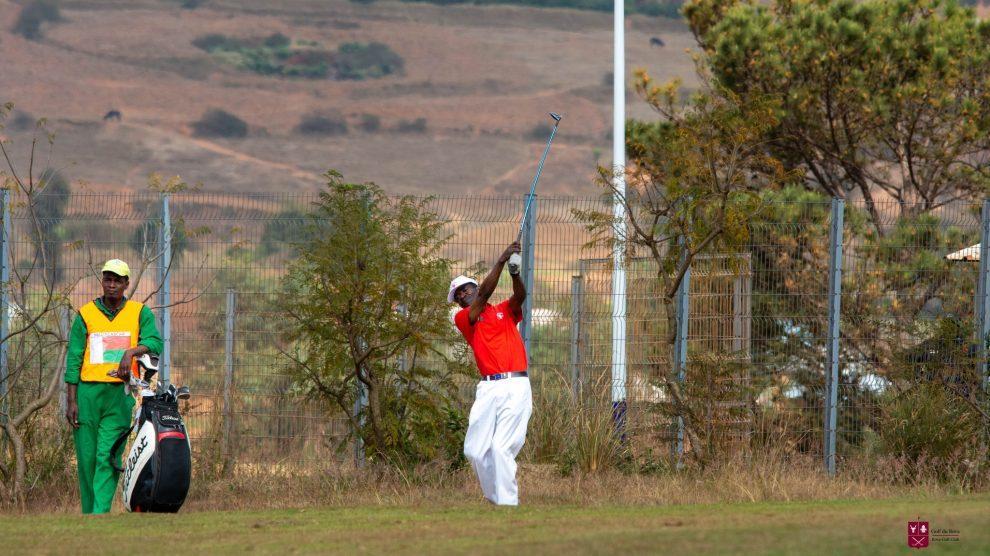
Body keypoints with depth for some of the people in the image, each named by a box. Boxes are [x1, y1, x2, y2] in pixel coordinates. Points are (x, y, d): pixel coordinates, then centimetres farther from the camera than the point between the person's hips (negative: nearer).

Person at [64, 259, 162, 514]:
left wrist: (131, 352, -26)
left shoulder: (140, 313, 9)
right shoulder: (86, 314, 9)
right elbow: (73, 359, 6)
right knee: (86, 457, 2)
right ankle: (88, 514, 12)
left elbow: (155, 342, -6)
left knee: (107, 457, -10)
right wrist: (71, 400, 0)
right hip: (88, 391, 1)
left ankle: (100, 514, -16)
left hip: (120, 394, -1)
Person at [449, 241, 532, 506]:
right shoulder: (462, 319, 11)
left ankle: (507, 505, -12)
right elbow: (485, 293, -3)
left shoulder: (505, 311, 16)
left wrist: (515, 272, -23)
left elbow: (519, 296, -4)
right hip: (488, 388, 2)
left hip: (516, 387, -2)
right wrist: (502, 261, -10)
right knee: (475, 451, -2)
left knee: (501, 447, -14)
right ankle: (496, 500, 15)